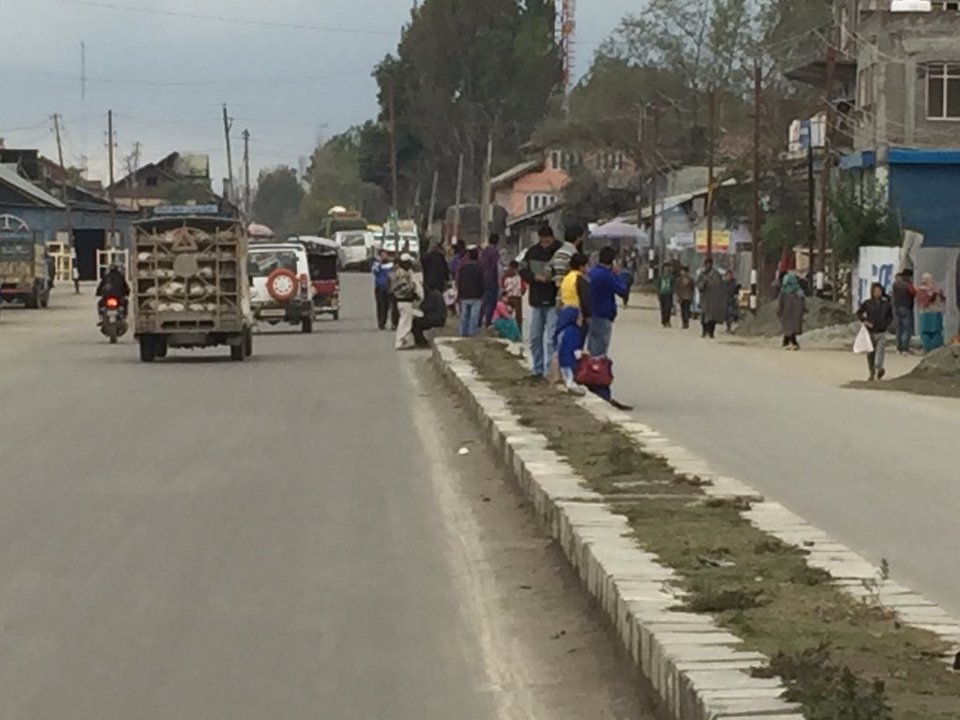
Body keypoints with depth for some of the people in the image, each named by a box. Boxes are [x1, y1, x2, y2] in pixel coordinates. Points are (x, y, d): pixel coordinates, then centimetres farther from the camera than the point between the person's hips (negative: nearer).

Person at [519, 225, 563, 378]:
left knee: (552, 338, -8)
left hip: (554, 302, -5)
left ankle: (549, 369, -3)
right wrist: (536, 277, -12)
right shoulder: (533, 252, 4)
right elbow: (523, 271, 6)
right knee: (535, 337, 11)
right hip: (536, 300, 5)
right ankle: (537, 369, 22)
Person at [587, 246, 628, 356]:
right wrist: (616, 274, -5)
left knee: (591, 352, 16)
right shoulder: (606, 275, -18)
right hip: (602, 318, -9)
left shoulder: (591, 273, 9)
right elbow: (623, 291, -14)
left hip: (591, 317, 9)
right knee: (599, 354, -6)